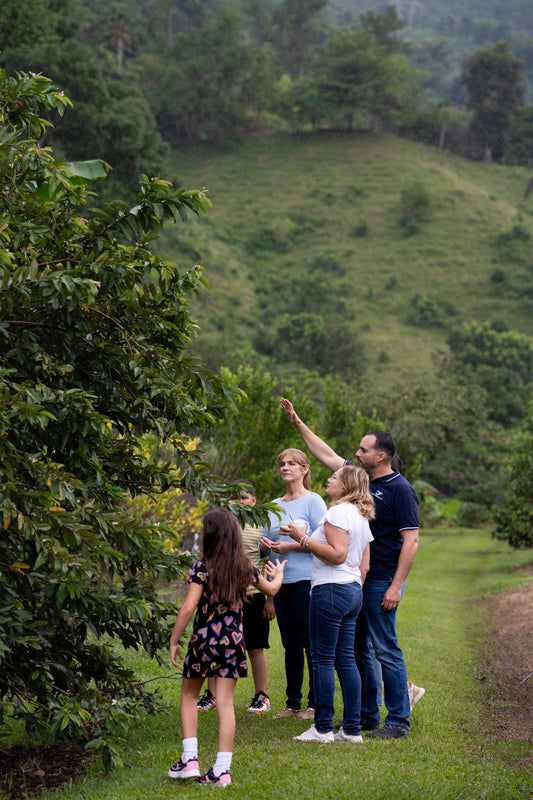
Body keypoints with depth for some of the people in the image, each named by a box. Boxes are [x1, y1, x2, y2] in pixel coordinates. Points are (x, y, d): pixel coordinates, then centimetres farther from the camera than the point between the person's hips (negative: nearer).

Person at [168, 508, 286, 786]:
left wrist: (174, 641, -7)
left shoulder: (202, 568, -11)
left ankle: (189, 758, 7)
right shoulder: (245, 568, 3)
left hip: (204, 638, -3)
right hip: (233, 639, 3)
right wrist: (278, 575, 44)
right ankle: (222, 769, 2)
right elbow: (271, 589, 22)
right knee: (225, 703, 4)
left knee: (189, 695, 16)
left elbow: (188, 607, -16)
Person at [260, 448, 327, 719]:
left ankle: (315, 704, 1)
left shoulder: (313, 501, -3)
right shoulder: (274, 506, 17)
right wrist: (265, 545, -1)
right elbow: (265, 540, 22)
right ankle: (292, 703, 14)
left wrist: (292, 546, -16)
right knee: (290, 644, 9)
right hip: (281, 581, 6)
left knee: (310, 643, -5)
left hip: (305, 579, -6)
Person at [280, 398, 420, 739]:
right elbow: (327, 455, 25)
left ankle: (399, 721, -3)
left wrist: (396, 586, -20)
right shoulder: (360, 477, 12)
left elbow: (411, 540, -15)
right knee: (357, 648, 12)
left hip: (381, 581, -8)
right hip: (354, 579, 8)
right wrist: (298, 422, 25)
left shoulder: (400, 489, -10)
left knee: (386, 650, -8)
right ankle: (366, 715, 21)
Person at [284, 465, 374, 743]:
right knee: (346, 659, 9)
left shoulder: (338, 512, -11)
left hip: (331, 590, -10)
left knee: (323, 659, -5)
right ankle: (352, 728, 9)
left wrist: (303, 539, -15)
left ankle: (323, 728, -3)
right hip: (353, 590, 10)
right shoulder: (362, 517, 18)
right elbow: (364, 565, 19)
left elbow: (338, 554, -21)